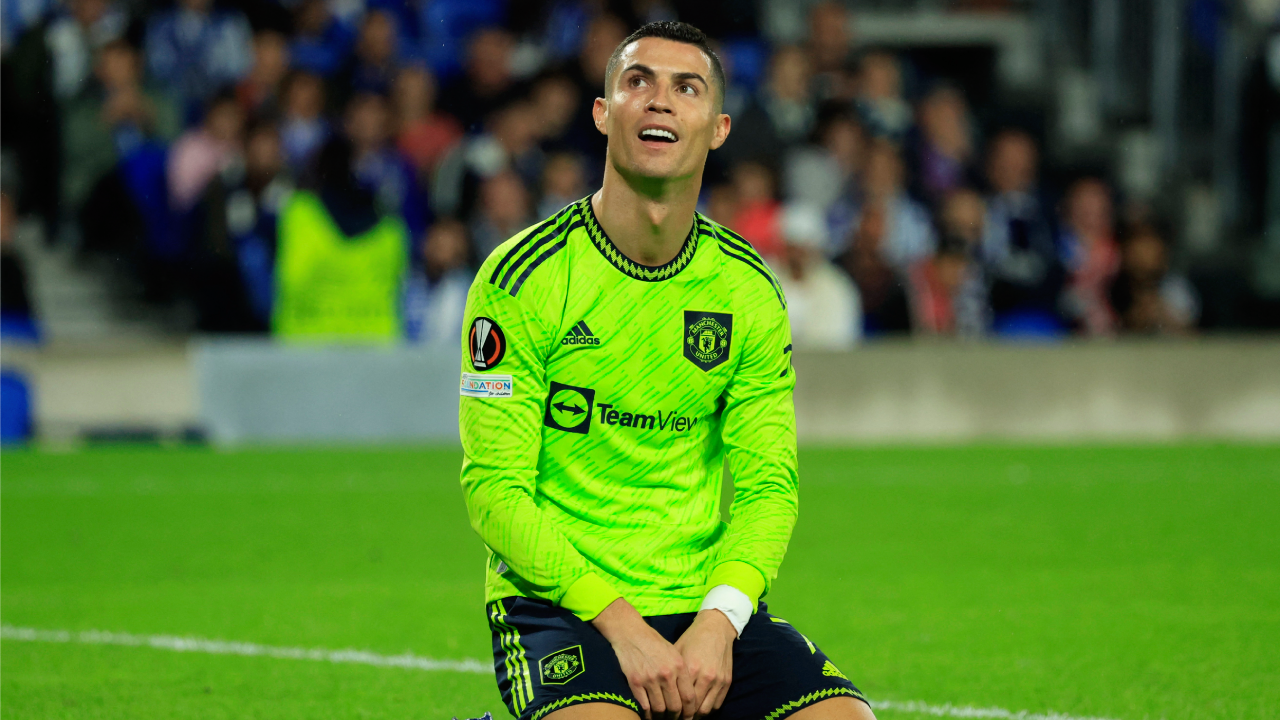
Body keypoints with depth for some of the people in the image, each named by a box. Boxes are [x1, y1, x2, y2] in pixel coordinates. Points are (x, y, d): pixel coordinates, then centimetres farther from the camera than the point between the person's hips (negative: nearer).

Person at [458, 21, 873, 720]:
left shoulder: (749, 291, 6)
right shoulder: (524, 276, -6)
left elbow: (766, 485, 4)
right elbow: (494, 487, -9)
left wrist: (717, 623, -16)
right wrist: (618, 623, -20)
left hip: (706, 603, 4)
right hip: (555, 604, -4)